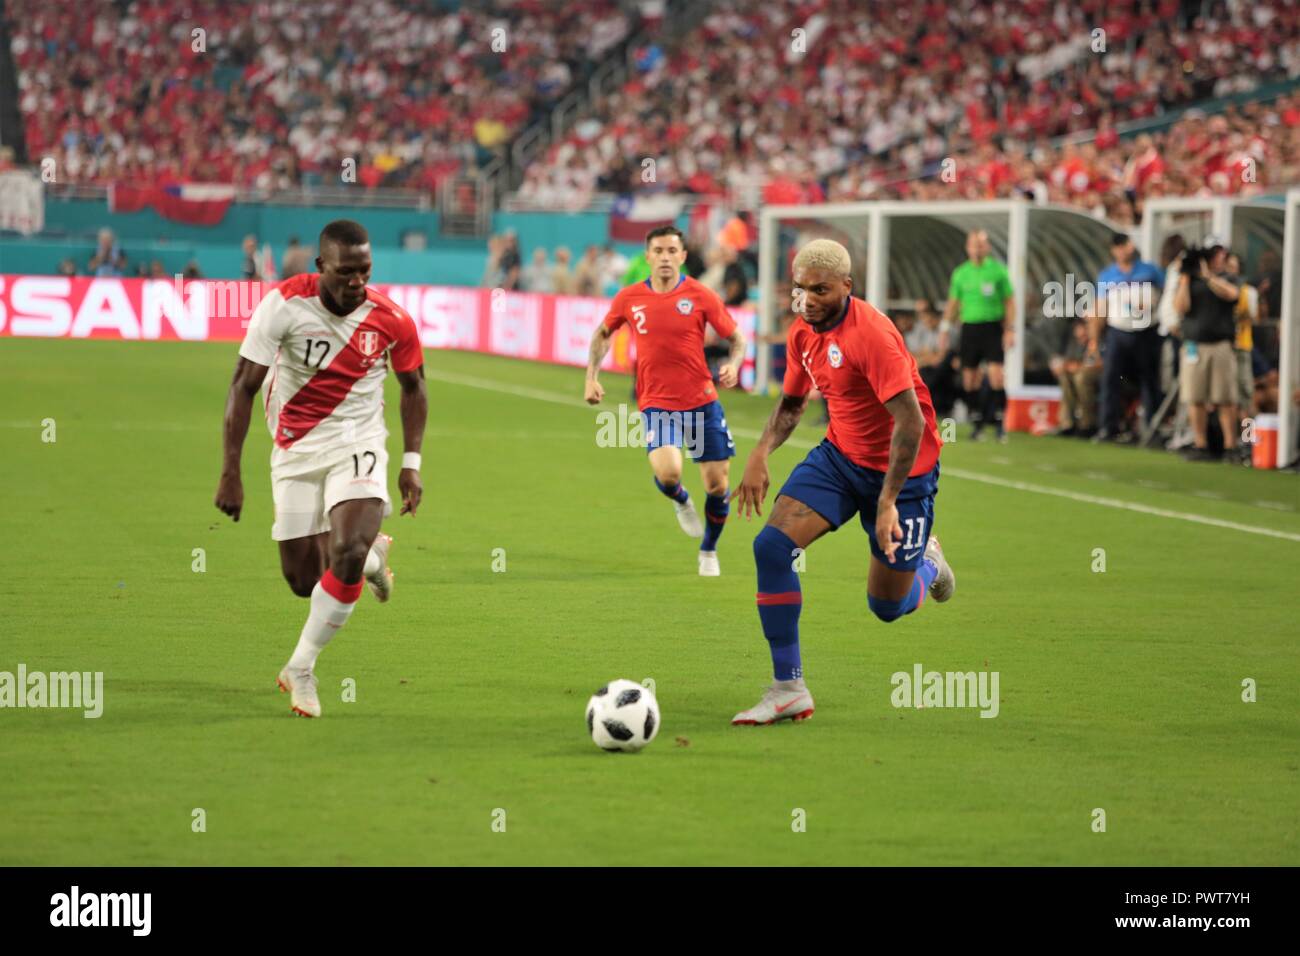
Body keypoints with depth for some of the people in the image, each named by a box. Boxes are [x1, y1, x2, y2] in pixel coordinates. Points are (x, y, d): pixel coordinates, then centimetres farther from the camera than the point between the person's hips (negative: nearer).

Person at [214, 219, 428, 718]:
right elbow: (244, 386, -15)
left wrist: (411, 463, 2)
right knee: (304, 580, 3)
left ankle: (301, 669, -7)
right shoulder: (283, 304, -18)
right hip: (295, 452, 1)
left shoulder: (392, 321, -12)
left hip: (357, 445, -1)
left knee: (347, 556, -24)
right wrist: (230, 473, -19)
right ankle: (372, 554, 38)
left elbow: (412, 384, 8)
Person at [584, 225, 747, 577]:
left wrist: (733, 364, -19)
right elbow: (603, 333, 17)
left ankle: (709, 551, 29)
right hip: (656, 403, 0)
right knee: (667, 473, -25)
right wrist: (591, 377, 6)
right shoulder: (629, 298, 0)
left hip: (702, 400, 0)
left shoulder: (701, 296, -5)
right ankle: (681, 502, 14)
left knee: (717, 485, 1)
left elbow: (737, 337, 2)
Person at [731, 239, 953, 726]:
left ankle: (926, 562, 42)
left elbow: (911, 420, -29)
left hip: (900, 467, -6)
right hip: (840, 454, 6)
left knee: (888, 607, 3)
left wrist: (888, 501, -30)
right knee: (771, 546, -16)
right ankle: (788, 689, -9)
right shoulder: (803, 331, -2)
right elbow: (792, 402, 15)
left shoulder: (871, 333, -27)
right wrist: (761, 453, -4)